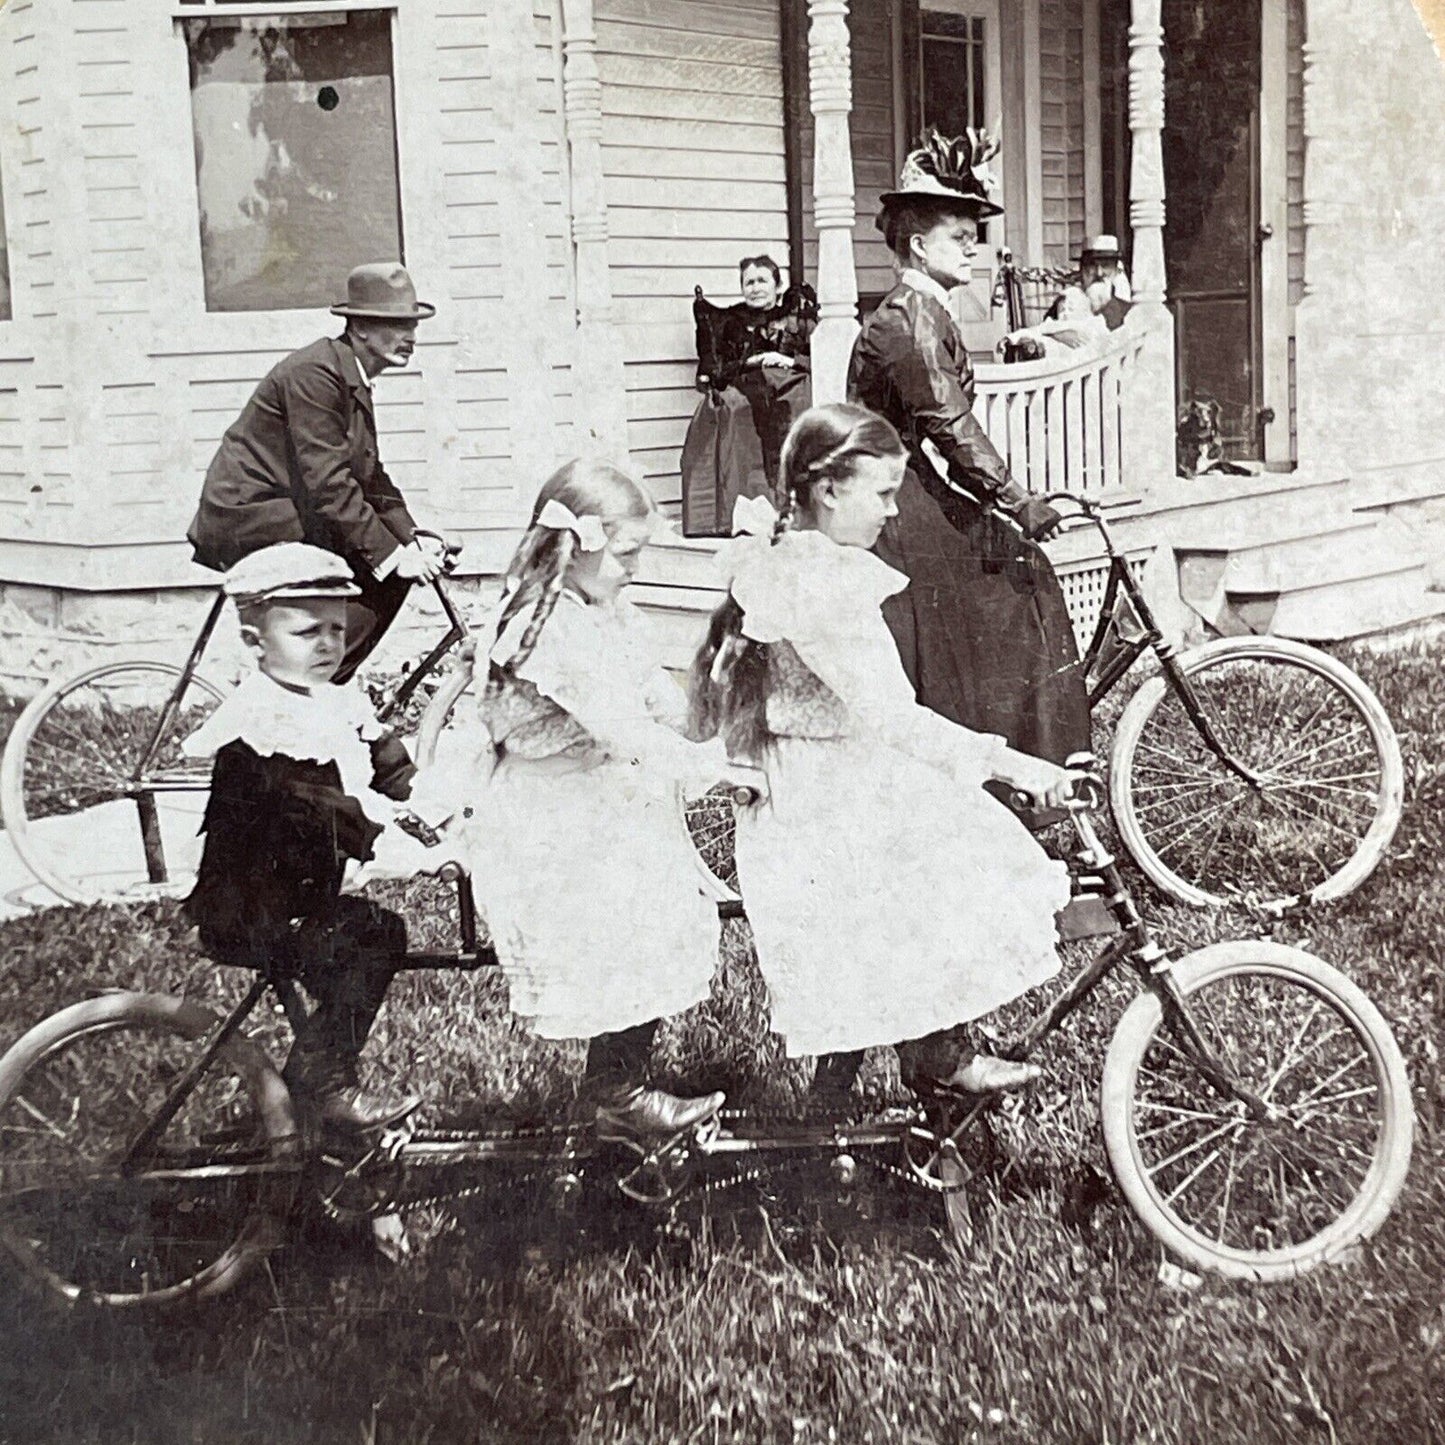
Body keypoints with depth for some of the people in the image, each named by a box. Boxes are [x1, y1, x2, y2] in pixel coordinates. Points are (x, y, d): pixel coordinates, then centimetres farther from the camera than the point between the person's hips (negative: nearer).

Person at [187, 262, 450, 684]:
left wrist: (411, 539, -1)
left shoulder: (354, 379, 13)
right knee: (384, 572, -16)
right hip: (248, 519, -10)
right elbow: (328, 483, -24)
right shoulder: (315, 372, -19)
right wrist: (391, 554, -23)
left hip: (282, 514, 10)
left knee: (390, 569, 1)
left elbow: (371, 477, 13)